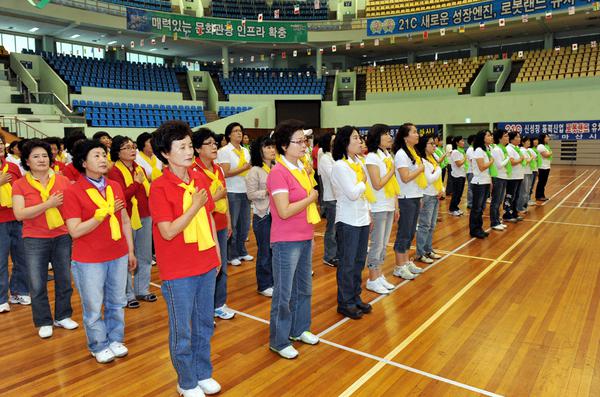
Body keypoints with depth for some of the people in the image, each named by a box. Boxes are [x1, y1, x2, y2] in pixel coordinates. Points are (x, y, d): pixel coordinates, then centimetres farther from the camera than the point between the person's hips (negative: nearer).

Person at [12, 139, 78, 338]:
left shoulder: (63, 180, 0)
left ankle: (62, 316, 30)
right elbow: (19, 214, -14)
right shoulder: (19, 185, -4)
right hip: (35, 241, -1)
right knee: (37, 285, 7)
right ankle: (44, 322, 25)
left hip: (62, 237, 2)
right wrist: (48, 204, -21)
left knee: (64, 280, 11)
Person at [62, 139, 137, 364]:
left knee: (117, 302, 17)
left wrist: (130, 251, 9)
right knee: (93, 307, 11)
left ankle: (115, 339, 36)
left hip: (118, 256, 4)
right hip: (89, 261, -4)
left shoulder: (115, 187, 2)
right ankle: (99, 346, 31)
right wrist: (103, 213, -21)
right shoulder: (73, 191, -12)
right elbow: (75, 231, -16)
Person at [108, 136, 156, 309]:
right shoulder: (115, 172, -9)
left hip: (145, 217, 7)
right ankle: (128, 294, 17)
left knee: (145, 256, 14)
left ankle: (142, 290, 28)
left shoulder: (139, 169, 12)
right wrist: (137, 183, -20)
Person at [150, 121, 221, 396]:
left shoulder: (199, 179, 3)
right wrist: (195, 206, -19)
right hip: (178, 271, -6)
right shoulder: (159, 187, -15)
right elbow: (168, 232, -19)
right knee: (182, 330, 10)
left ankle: (203, 374, 38)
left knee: (204, 324, 19)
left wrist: (217, 253, 11)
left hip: (206, 264, 6)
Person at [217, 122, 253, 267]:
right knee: (232, 225, 3)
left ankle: (242, 251, 28)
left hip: (245, 191, 6)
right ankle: (232, 255, 16)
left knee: (245, 224, 13)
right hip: (232, 193, -6)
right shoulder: (224, 151, -7)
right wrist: (244, 168, -15)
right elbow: (225, 173, -15)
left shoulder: (245, 151, 12)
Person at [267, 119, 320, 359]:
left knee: (304, 288, 19)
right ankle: (279, 341, 21)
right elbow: (284, 211, -23)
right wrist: (311, 198, -12)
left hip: (305, 238, 8)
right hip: (286, 242, -8)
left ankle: (299, 329, 38)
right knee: (284, 293, 5)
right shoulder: (278, 173, -17)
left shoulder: (301, 169, 8)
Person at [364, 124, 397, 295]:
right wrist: (392, 171, -8)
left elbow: (393, 184, 12)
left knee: (384, 244, 13)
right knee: (376, 244, 0)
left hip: (389, 207, 7)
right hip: (378, 208, -7)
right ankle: (372, 279, 12)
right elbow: (377, 185, -18)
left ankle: (379, 275, 24)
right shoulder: (372, 157, -12)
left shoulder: (388, 156, 11)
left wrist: (396, 206, 11)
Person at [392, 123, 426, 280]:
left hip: (415, 198, 8)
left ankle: (406, 262, 24)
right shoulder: (401, 154, -14)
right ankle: (399, 267, 8)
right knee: (404, 232, -2)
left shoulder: (413, 153, 13)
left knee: (410, 232, 14)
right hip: (406, 198, -8)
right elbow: (405, 178, -21)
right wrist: (421, 169, -8)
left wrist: (419, 197, 14)